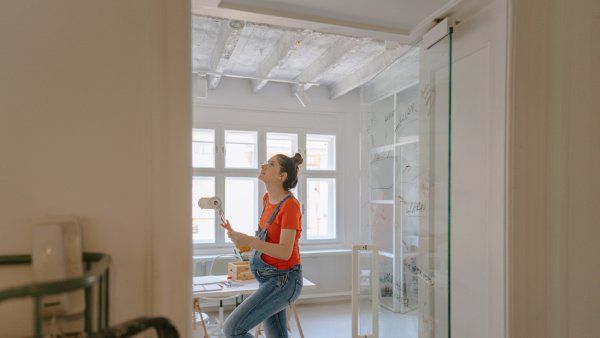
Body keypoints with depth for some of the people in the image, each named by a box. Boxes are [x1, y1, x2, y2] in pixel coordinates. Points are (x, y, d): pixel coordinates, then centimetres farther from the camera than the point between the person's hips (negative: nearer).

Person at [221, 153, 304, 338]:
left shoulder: (290, 205, -19)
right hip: (269, 280, 9)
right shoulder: (267, 199, 7)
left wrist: (249, 241, -33)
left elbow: (285, 251, -25)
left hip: (283, 280, -9)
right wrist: (238, 236, 7)